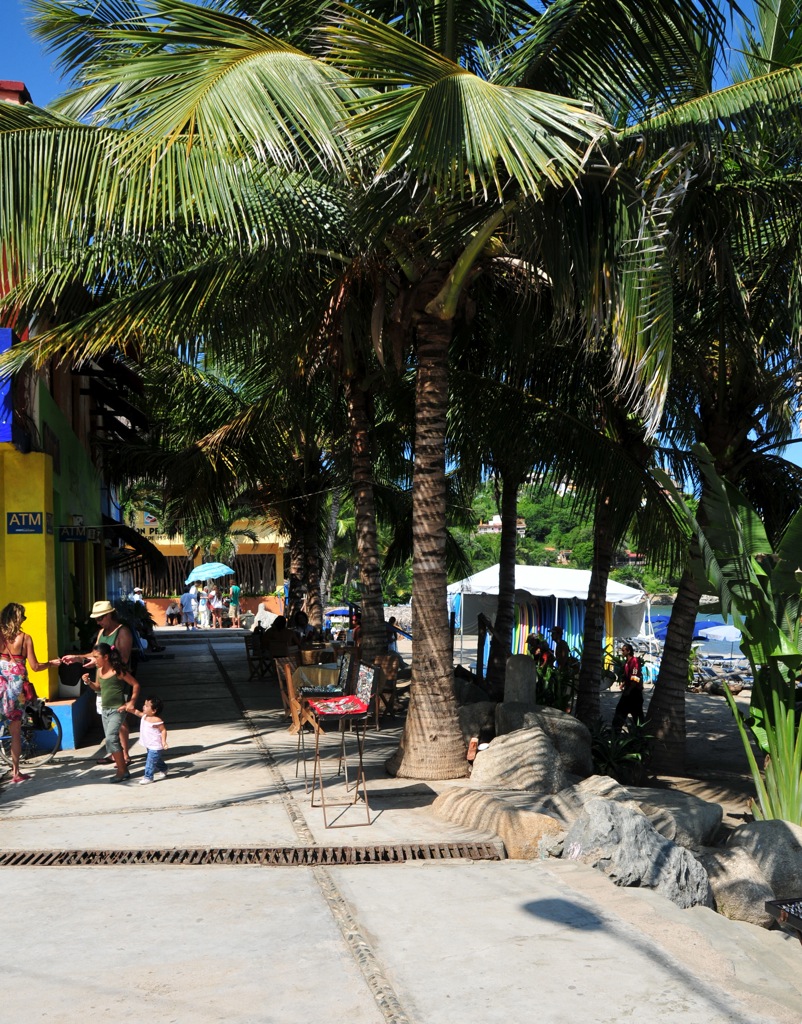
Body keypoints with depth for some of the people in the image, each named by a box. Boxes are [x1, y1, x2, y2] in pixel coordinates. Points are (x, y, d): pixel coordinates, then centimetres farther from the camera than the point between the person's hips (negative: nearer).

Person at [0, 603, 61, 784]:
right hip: (18, 687, 0)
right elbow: (35, 667, -5)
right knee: (16, 732, 10)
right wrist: (51, 663, 11)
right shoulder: (25, 638, -8)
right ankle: (16, 772, 15)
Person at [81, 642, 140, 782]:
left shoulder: (118, 671, -15)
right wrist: (88, 682, 0)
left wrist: (132, 702, -13)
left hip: (117, 710, -8)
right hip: (105, 709, 8)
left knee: (111, 739, -17)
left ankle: (122, 771, -11)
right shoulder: (99, 670, 4)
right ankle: (121, 763, 26)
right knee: (112, 740, 12)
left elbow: (135, 685, -9)